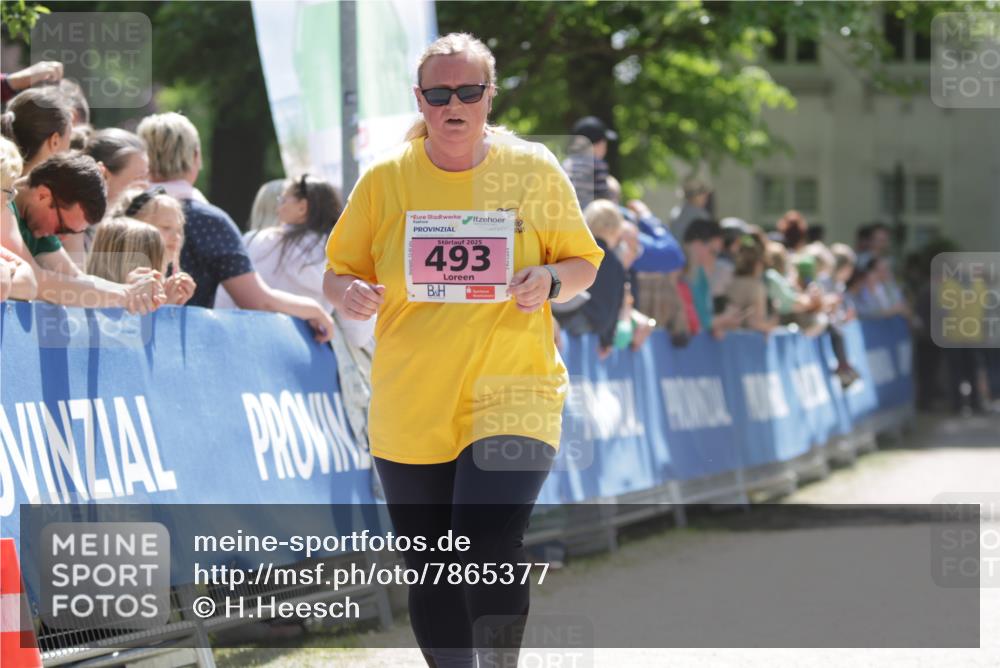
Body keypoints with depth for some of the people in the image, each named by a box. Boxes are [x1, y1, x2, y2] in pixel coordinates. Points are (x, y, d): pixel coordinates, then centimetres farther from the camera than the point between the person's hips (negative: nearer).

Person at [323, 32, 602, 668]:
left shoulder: (535, 170, 1)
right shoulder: (384, 180, 3)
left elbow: (584, 262, 10)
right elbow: (339, 272, 9)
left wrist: (550, 280, -12)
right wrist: (350, 293, -14)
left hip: (511, 396, -2)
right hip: (410, 411, 3)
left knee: (490, 557, -19)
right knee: (430, 570, 8)